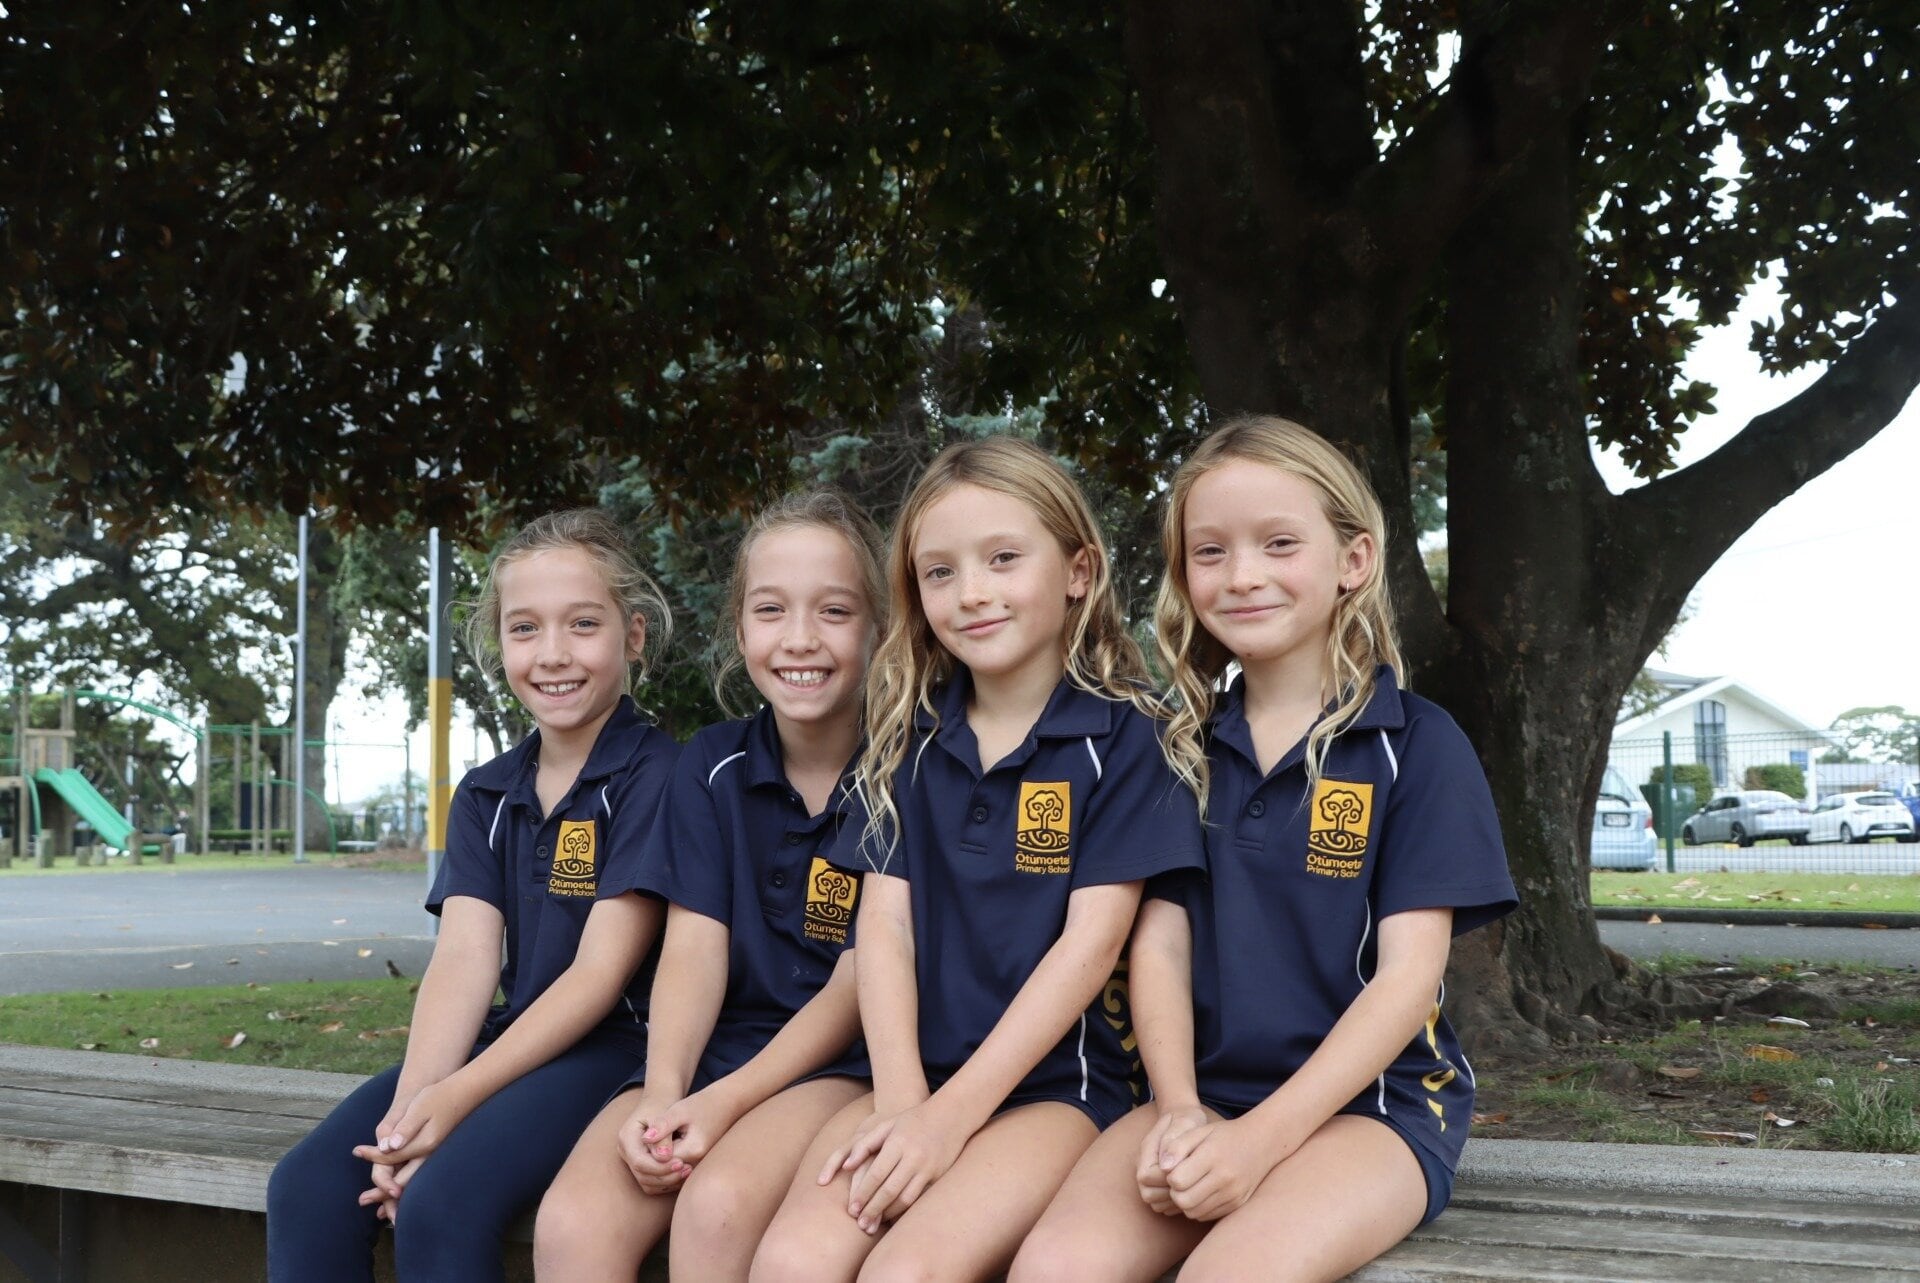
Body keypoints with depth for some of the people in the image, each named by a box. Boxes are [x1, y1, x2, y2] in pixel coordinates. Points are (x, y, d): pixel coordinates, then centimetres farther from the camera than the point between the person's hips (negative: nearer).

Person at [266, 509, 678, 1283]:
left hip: (611, 1043, -6)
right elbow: (464, 960, 0)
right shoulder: (485, 797, 12)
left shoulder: (654, 775, -8)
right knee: (307, 1189, -14)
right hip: (507, 1040, 7)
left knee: (442, 1202, -29)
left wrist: (458, 1096, -20)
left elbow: (600, 971, -14)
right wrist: (411, 1104, -17)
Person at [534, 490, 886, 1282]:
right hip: (711, 1049, 4)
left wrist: (724, 1103, -19)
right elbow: (694, 947, -1)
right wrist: (663, 1096, -19)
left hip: (840, 1062, -3)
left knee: (717, 1206, -33)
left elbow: (857, 985, -8)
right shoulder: (712, 766, 8)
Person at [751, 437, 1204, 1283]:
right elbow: (884, 925, 4)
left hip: (1054, 1079, -4)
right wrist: (901, 1102, -11)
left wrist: (952, 1113, -15)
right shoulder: (910, 737, 11)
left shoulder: (1118, 736, -2)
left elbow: (1091, 941, -9)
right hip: (915, 1075, 4)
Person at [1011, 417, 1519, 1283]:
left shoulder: (1416, 745, -2)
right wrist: (1181, 1111, -13)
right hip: (1203, 1094, 3)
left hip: (1372, 1099, -3)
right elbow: (1159, 943, 5)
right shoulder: (1185, 749, 11)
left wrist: (1262, 1136, -19)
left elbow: (1407, 974, -8)